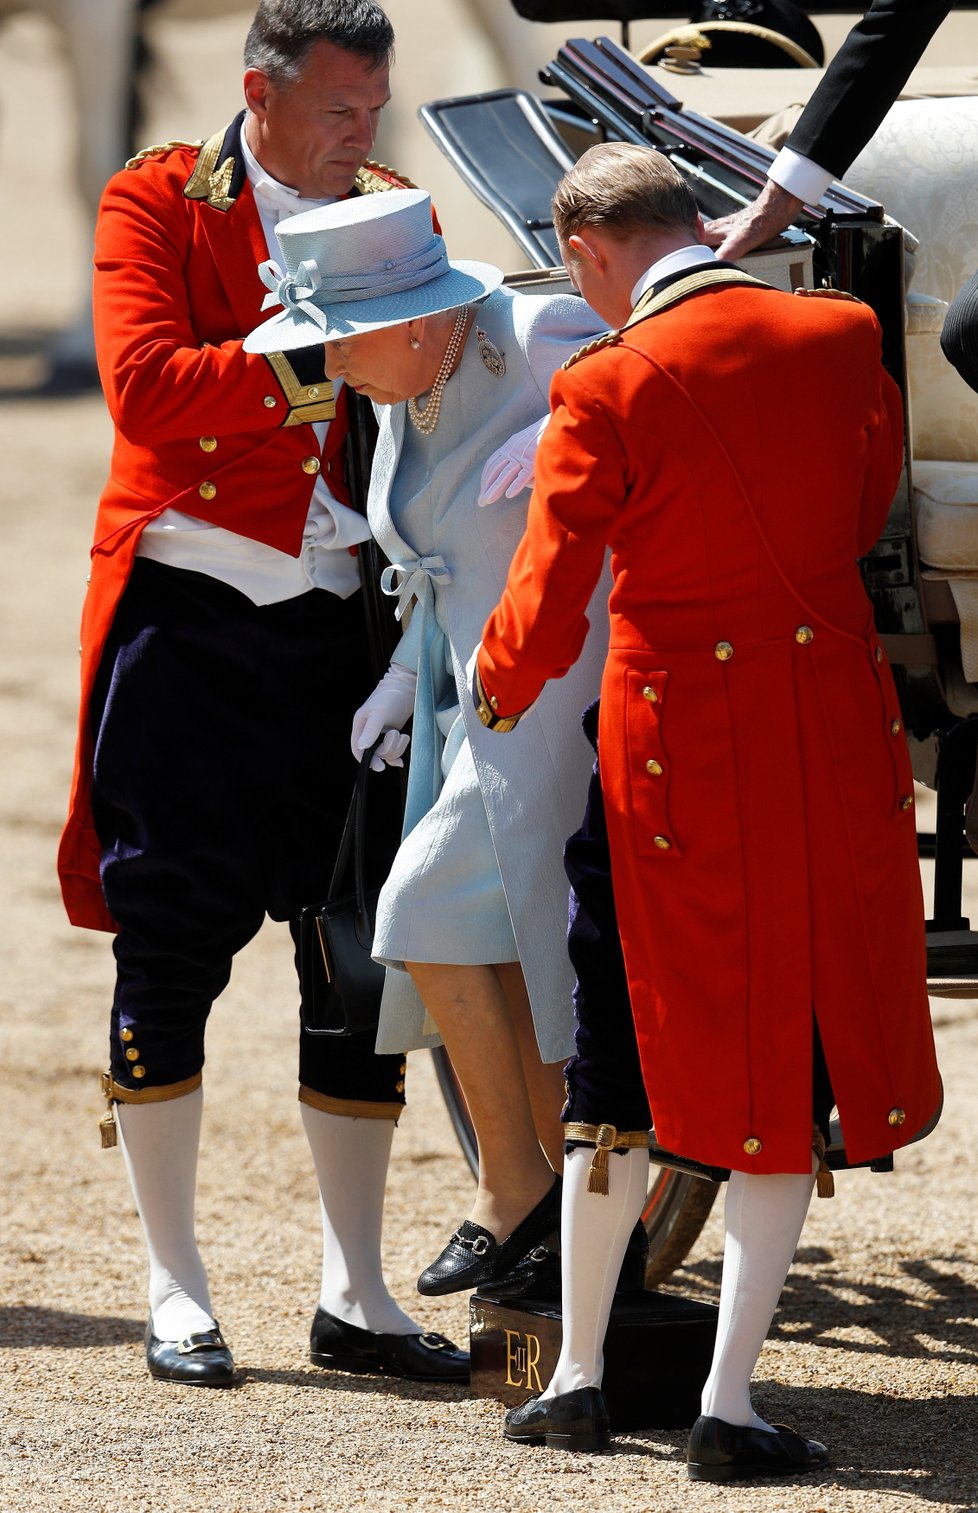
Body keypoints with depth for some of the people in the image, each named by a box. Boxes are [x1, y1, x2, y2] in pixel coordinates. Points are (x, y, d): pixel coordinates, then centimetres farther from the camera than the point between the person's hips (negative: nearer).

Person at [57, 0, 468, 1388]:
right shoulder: (157, 204, 0)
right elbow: (146, 386, -14)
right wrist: (309, 361, -19)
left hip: (339, 622, 4)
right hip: (188, 614, -4)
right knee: (171, 951, 0)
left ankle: (355, 1297, 12)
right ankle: (176, 1294, 9)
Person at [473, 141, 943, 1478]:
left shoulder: (607, 388, -14)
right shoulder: (846, 338, -3)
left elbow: (543, 622, -13)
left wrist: (499, 691, 8)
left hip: (674, 736, -2)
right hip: (836, 722, 2)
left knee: (628, 1047, 15)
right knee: (796, 1058, 7)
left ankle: (577, 1377, 23)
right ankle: (729, 1406, 3)